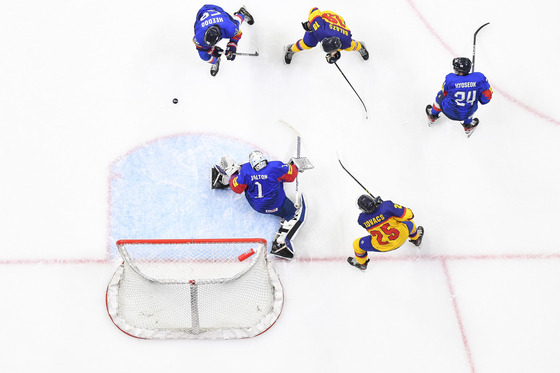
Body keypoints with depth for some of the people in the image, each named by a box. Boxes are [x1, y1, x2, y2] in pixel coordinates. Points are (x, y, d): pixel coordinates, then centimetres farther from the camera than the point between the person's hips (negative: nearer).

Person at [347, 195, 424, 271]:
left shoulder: (362, 219, -19)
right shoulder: (386, 205, -29)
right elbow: (408, 215, -22)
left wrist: (378, 203, 4)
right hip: (401, 238, 0)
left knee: (357, 244, 21)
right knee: (409, 223, 32)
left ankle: (361, 263, 47)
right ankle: (416, 238, 64)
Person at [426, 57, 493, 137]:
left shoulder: (450, 78, -26)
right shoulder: (479, 78, -23)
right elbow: (487, 96, -15)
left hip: (450, 112, -1)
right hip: (468, 113, 1)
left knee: (441, 95, 31)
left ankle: (433, 116, 57)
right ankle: (468, 126, 49)